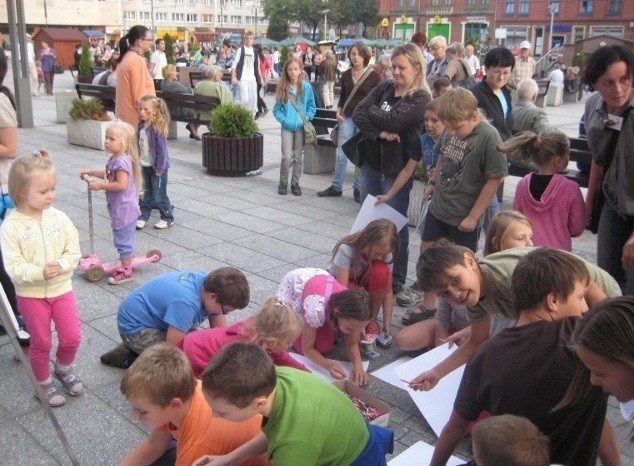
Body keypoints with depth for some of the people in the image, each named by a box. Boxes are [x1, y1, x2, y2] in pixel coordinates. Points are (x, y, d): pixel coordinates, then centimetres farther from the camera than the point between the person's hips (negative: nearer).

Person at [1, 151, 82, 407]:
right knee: (41, 343, 10)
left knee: (72, 337, 5)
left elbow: (74, 251, -4)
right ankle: (45, 383, 33)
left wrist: (61, 265, -23)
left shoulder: (59, 217, -7)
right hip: (30, 294, -2)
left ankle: (63, 369, 35)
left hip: (61, 289, 2)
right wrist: (40, 273, -31)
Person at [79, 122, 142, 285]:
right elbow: (109, 175, 24)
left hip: (124, 208, -10)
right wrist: (91, 172, 17)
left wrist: (101, 185, -22)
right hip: (119, 207, 10)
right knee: (125, 238, 22)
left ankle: (126, 271, 7)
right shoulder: (115, 159, 8)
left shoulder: (122, 162, -23)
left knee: (123, 239, -1)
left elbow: (121, 185, -29)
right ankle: (127, 259, 36)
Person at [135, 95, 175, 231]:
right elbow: (139, 146, 11)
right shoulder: (141, 126, 3)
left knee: (159, 195, 2)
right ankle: (143, 217, 23)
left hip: (157, 167, -7)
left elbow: (162, 150, -19)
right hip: (145, 166, 7)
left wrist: (160, 168, -18)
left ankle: (168, 218, 16)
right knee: (147, 193, 16)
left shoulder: (158, 128, -19)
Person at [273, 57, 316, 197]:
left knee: (298, 157, 8)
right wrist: (283, 120, -11)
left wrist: (307, 118, -9)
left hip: (301, 127, 1)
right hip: (287, 127, -1)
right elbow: (277, 109, 3)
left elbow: (312, 107, 5)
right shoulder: (282, 88, -1)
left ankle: (295, 183, 20)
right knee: (286, 157, -7)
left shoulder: (306, 87, -2)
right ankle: (283, 183, 9)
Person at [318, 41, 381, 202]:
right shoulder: (346, 75, 6)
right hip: (347, 118, 4)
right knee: (341, 153, 6)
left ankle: (358, 188, 17)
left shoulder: (374, 76, -6)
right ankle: (336, 187, 16)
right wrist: (338, 111, 0)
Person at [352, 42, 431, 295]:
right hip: (371, 162, 6)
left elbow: (392, 121, -23)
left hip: (397, 169, -6)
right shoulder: (384, 87, 6)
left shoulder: (421, 98, -11)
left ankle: (396, 279, 19)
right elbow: (358, 113, -4)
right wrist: (380, 133, -18)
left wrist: (372, 110, -5)